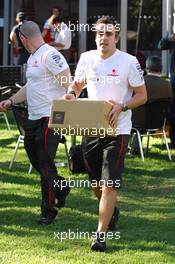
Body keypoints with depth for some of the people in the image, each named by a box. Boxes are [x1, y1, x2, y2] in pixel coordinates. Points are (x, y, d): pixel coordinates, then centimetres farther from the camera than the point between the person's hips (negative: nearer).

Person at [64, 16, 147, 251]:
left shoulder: (129, 62, -7)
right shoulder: (87, 58, 5)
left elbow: (142, 96, -3)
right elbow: (77, 84, 20)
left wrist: (122, 107, -19)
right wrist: (71, 93, -3)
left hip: (117, 130, -5)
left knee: (109, 185, -10)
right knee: (96, 183, 16)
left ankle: (100, 235, -7)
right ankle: (110, 212, 44)